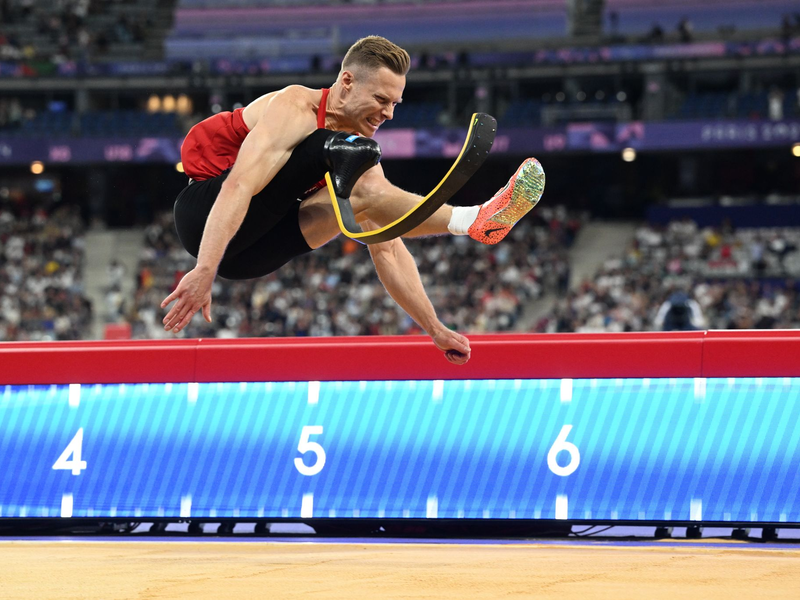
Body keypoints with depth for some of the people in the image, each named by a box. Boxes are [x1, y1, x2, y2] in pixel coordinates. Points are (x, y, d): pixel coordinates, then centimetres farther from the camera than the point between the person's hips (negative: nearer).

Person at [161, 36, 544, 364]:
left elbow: (387, 251, 11)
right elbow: (238, 187, -29)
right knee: (343, 151, -25)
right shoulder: (296, 110, -15)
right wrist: (204, 272, -41)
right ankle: (468, 220, -33)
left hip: (248, 255, 8)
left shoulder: (361, 149, 8)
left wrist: (434, 329, 6)